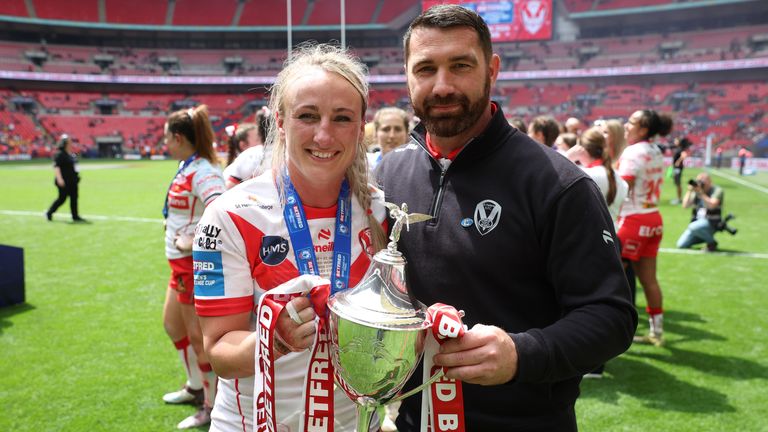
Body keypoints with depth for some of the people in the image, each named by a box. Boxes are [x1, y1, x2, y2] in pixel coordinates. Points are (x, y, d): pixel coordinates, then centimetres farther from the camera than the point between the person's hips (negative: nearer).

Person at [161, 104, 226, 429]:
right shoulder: (187, 166, 7)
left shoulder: (201, 172, -22)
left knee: (198, 337, 3)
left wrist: (194, 242, -28)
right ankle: (195, 387, 42)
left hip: (195, 263, -10)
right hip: (181, 261, 10)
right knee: (172, 324, 24)